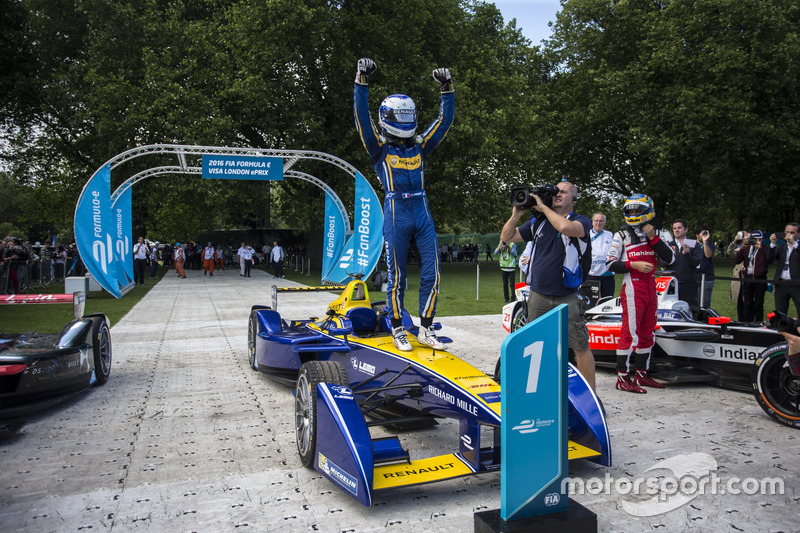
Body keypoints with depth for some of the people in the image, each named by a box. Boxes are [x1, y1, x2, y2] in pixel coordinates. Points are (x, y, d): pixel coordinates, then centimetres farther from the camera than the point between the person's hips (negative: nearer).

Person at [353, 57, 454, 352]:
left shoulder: (419, 146, 15)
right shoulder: (379, 148, 5)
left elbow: (444, 121, 17)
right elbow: (362, 117, -6)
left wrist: (447, 89, 11)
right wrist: (361, 82, -14)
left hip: (423, 214, 4)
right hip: (396, 214, -4)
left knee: (432, 275, 0)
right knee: (396, 277, 2)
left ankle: (426, 329, 11)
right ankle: (397, 330, 16)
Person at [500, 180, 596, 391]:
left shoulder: (581, 221, -3)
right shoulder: (537, 222, 10)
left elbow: (565, 227, -27)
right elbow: (506, 237, 12)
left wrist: (543, 207, -15)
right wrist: (516, 214, -3)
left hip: (567, 298, -4)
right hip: (537, 296, 4)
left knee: (581, 347, -1)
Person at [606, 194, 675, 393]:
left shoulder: (654, 236, 15)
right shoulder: (622, 235, 2)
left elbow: (670, 259, 3)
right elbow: (610, 264, -5)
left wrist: (653, 238, -5)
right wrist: (634, 265, -17)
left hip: (651, 289, 6)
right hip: (632, 289, -6)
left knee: (647, 333, 11)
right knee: (630, 333, -10)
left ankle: (641, 374, 22)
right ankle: (622, 378, -5)